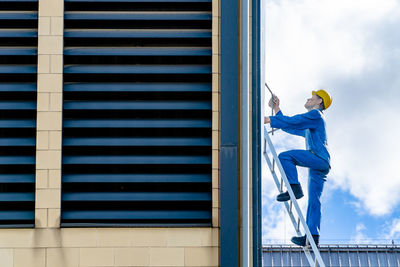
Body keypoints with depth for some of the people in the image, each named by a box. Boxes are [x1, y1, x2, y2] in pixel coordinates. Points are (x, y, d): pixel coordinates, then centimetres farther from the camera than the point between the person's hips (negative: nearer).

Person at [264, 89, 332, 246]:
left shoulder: (315, 114, 3)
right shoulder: (307, 127, 34)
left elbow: (292, 122, -9)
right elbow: (289, 127, 38)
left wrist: (269, 120, -8)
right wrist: (276, 109, 36)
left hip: (319, 158, -10)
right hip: (319, 165, 10)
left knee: (285, 156, -20)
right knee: (314, 201, 2)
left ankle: (295, 188, -25)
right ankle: (313, 236, -4)